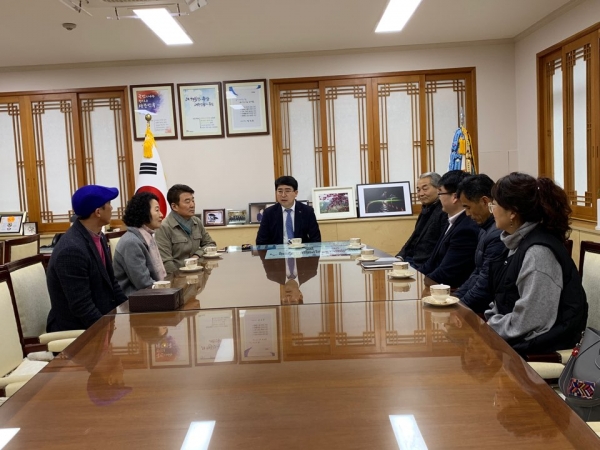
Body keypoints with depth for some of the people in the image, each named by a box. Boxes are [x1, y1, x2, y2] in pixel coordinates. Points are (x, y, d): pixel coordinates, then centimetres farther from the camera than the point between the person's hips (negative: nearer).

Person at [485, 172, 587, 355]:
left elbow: (526, 323, -24)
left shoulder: (538, 252, -24)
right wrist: (485, 324, 1)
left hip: (542, 347, -8)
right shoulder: (520, 242, 6)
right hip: (516, 337, 8)